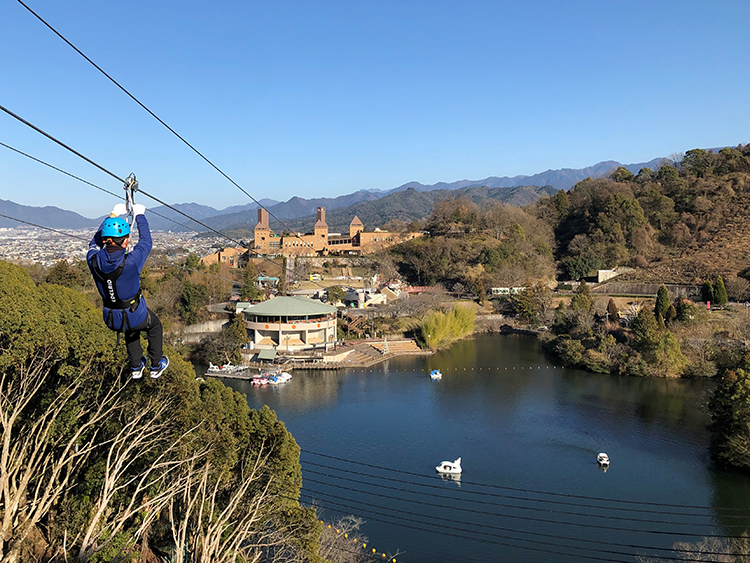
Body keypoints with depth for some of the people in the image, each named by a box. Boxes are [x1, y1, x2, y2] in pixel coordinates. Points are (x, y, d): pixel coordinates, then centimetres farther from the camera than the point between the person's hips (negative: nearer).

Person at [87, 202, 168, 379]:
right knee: (155, 326, 30)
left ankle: (136, 368, 49)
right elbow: (146, 242, -11)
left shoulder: (93, 260, -20)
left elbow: (96, 241, 4)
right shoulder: (131, 261, -32)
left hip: (111, 319, 4)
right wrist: (139, 215, 4)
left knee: (132, 331, 37)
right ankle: (156, 366, 42)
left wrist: (113, 215, 10)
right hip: (135, 316, -4)